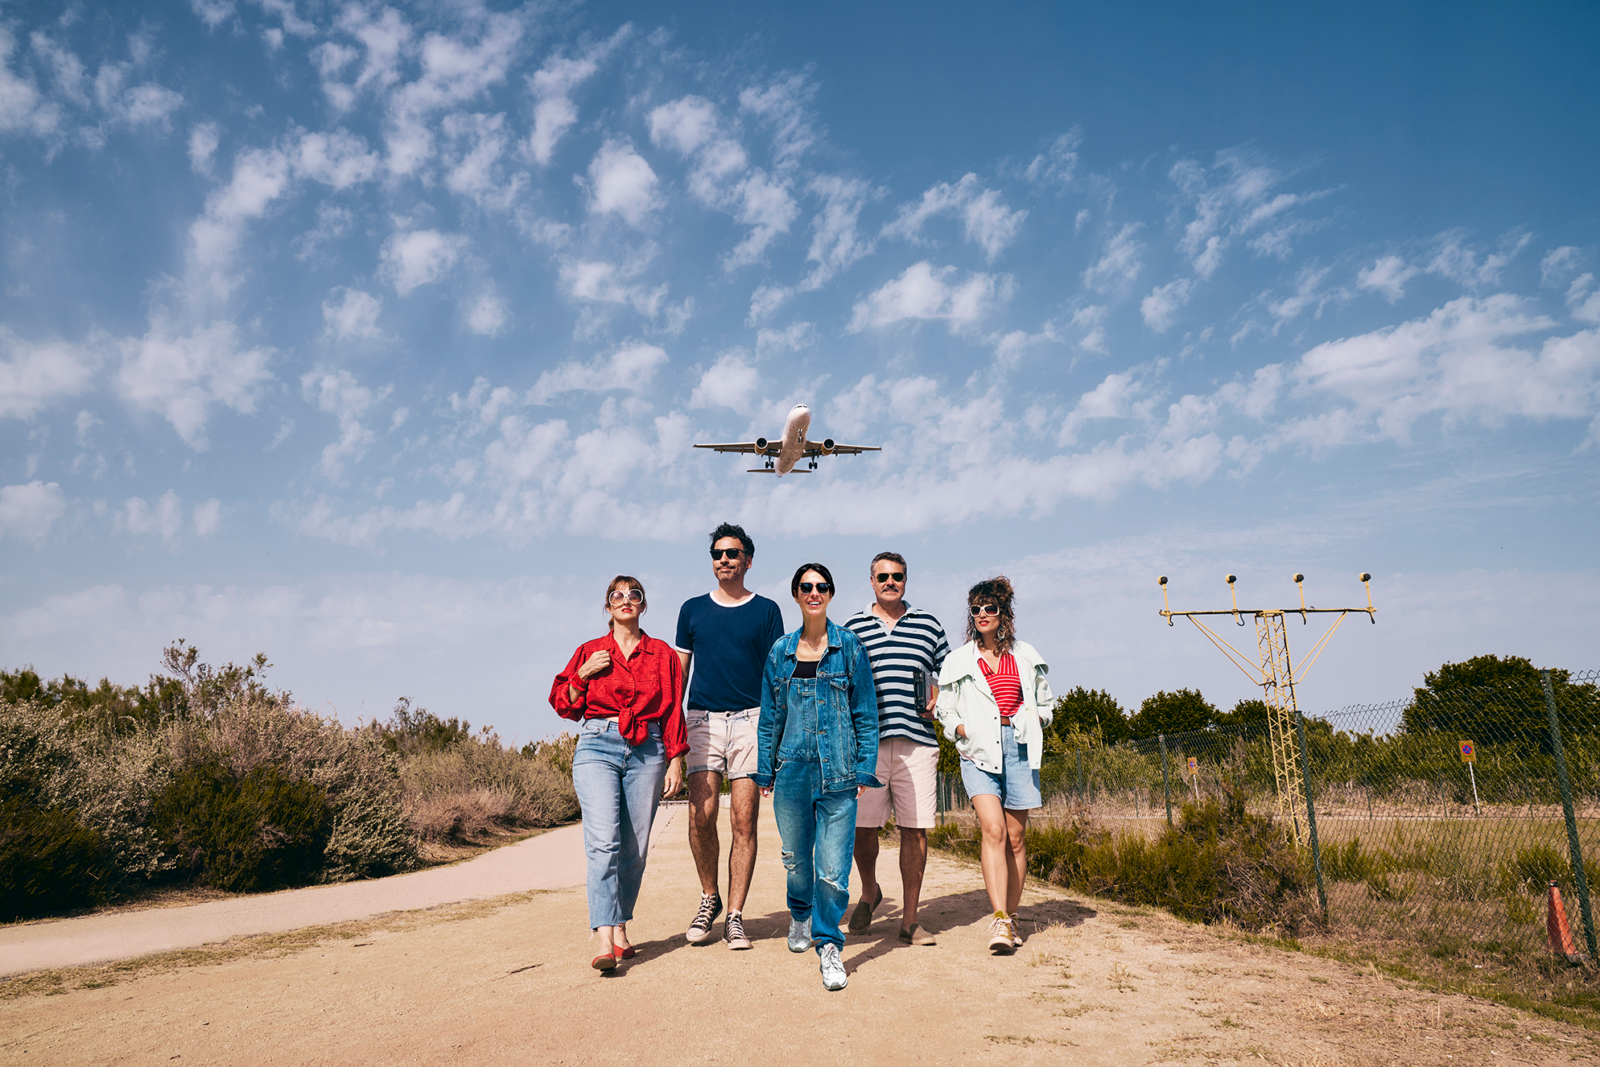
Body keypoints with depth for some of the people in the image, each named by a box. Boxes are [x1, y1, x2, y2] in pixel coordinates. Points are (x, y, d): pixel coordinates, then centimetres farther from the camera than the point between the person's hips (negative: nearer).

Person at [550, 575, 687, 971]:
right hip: (597, 747, -1)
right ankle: (605, 942, -18)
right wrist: (584, 675, -3)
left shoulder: (663, 654, 12)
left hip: (647, 752, 1)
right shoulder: (589, 652, 13)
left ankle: (621, 932, 16)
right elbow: (562, 704, 13)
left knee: (634, 848, 2)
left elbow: (673, 711, 9)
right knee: (604, 841, -15)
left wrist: (675, 760, 2)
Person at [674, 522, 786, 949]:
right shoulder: (693, 609, 13)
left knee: (744, 821, -2)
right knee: (701, 816, -9)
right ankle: (709, 898, 15)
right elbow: (678, 671, 15)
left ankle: (734, 917, 8)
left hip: (750, 720, -1)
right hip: (703, 720, 1)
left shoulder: (766, 610, 8)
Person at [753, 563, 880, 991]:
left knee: (833, 867, -7)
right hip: (792, 768, 2)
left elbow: (866, 712, 3)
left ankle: (828, 944, 8)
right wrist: (765, 769, 10)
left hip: (838, 771, -2)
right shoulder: (780, 652, 8)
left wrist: (865, 768, -1)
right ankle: (800, 915, 42)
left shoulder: (849, 647, 2)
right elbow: (770, 716, 12)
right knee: (796, 856, 15)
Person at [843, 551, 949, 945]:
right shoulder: (851, 628, 10)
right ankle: (869, 891, 28)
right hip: (866, 740, -1)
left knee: (915, 830, 1)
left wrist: (935, 702, -1)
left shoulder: (928, 626, 13)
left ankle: (910, 920, 13)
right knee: (862, 826, -1)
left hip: (917, 741, 1)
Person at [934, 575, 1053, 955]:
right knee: (993, 829, -18)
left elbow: (1045, 703, 22)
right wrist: (961, 729, -5)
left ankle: (1011, 917, 17)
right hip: (979, 752, -2)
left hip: (1018, 747, 2)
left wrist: (1033, 720, 2)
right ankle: (999, 920, -20)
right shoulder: (958, 660, 9)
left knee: (1015, 836, 4)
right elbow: (945, 710, 14)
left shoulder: (1025, 656, 13)